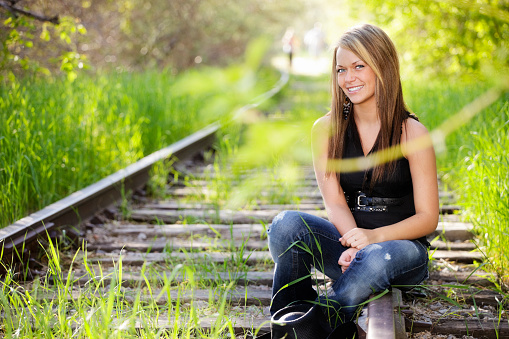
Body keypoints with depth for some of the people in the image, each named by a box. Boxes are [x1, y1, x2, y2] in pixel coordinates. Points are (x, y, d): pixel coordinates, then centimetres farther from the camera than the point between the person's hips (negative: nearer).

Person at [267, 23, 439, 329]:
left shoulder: (412, 133, -6)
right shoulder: (326, 129, 4)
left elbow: (428, 217, -7)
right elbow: (334, 202, -4)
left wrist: (375, 236, -25)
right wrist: (353, 243, -26)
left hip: (401, 246, -3)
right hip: (347, 242, 3)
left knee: (378, 259, -39)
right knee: (287, 224, -26)